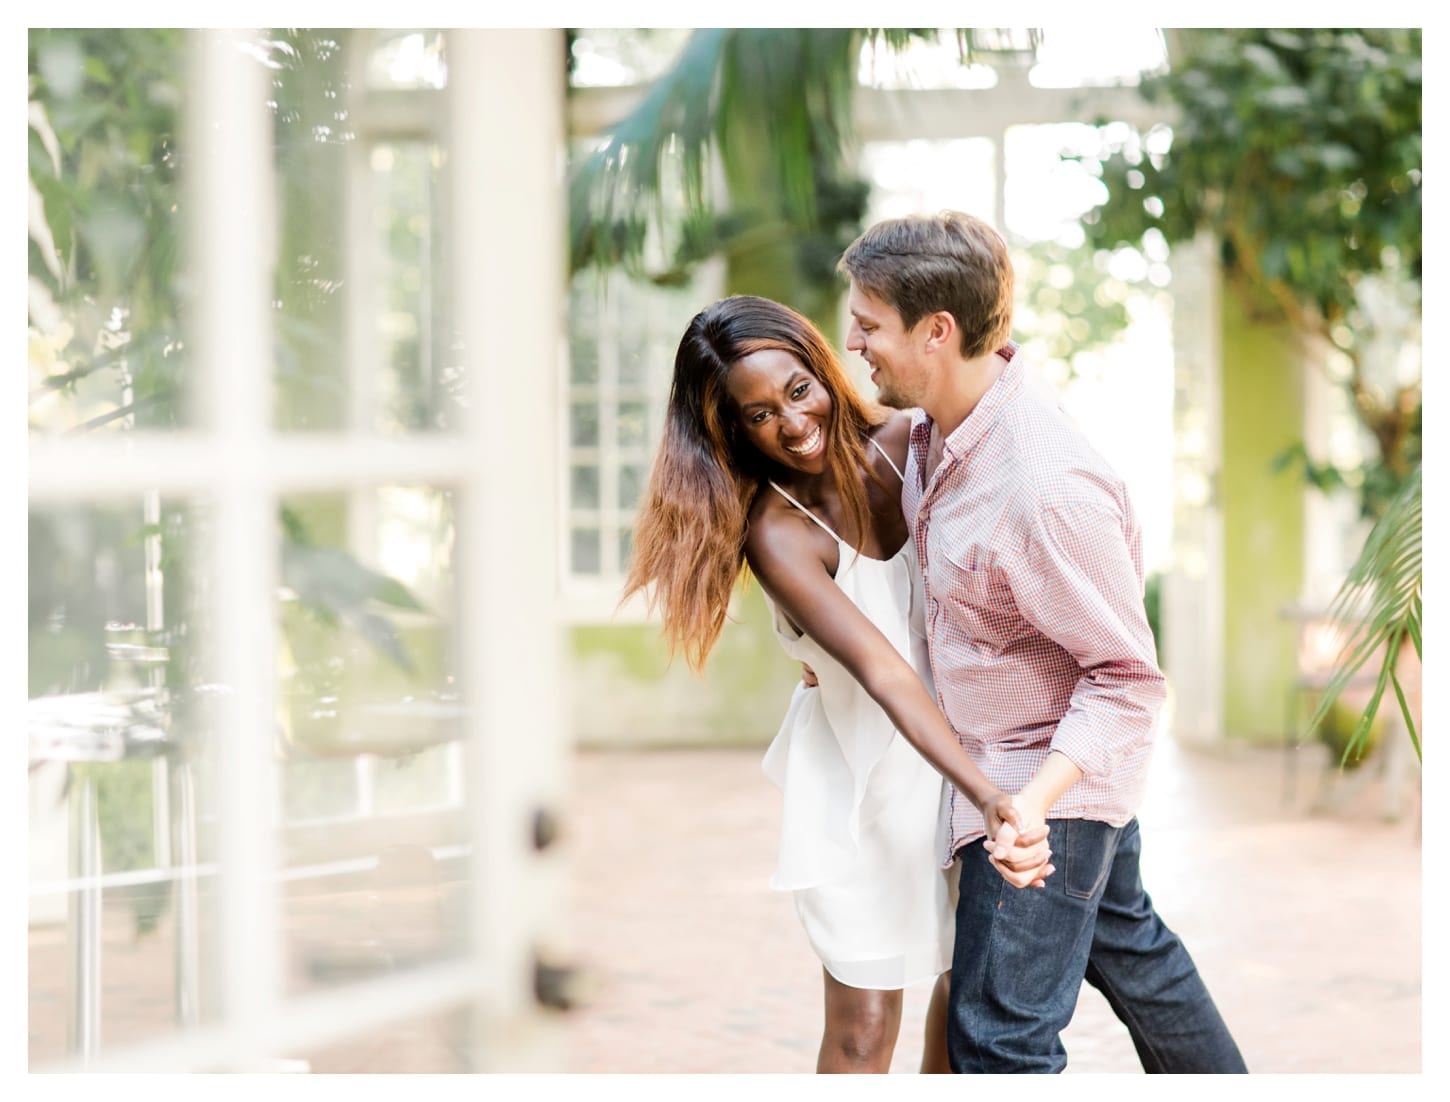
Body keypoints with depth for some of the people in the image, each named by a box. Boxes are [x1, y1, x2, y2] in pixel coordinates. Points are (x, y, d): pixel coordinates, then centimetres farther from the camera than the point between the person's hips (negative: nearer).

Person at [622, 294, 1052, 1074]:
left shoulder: (906, 445, -11)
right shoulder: (776, 533, -22)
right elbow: (884, 674, -33)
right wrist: (988, 798, -44)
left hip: (957, 750, 5)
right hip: (861, 781, -5)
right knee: (863, 1029, -2)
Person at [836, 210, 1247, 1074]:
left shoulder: (1046, 488, -35)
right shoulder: (942, 422, -6)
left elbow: (1126, 676, -27)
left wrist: (1037, 800, -39)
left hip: (1046, 771, -10)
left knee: (999, 1036, -4)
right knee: (1123, 941, 28)